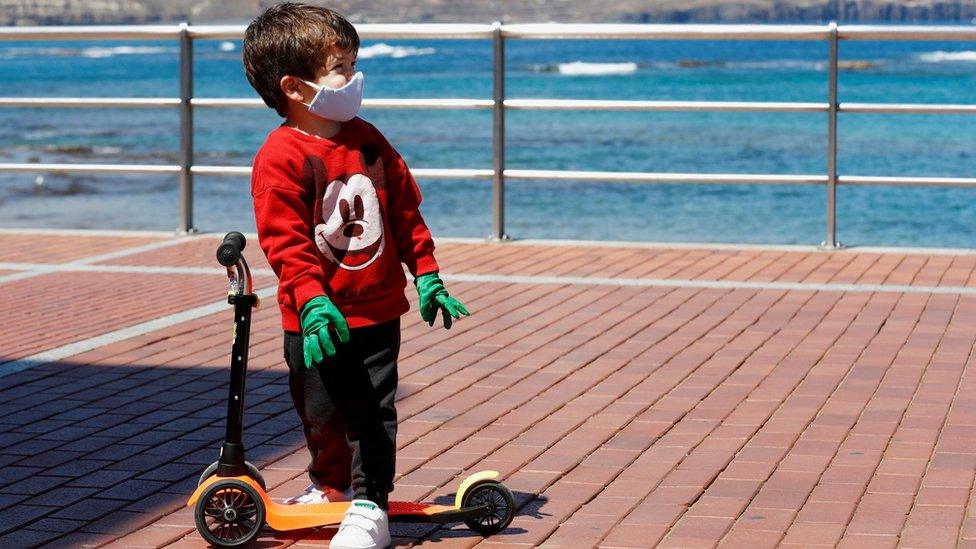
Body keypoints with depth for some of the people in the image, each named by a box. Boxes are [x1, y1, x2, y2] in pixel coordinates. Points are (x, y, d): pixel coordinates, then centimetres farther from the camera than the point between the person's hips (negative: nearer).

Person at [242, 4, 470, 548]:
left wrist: (428, 276, 8)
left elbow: (406, 211, 10)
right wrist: (311, 300, -28)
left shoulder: (368, 141, 3)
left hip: (377, 311, 3)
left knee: (374, 411, 0)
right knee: (321, 414, 13)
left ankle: (370, 503, 7)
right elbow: (285, 240, -18)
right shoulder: (281, 157, -14)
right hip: (320, 320, -3)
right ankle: (331, 486, 35)